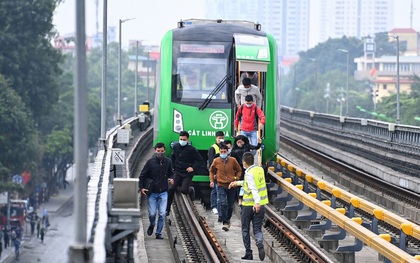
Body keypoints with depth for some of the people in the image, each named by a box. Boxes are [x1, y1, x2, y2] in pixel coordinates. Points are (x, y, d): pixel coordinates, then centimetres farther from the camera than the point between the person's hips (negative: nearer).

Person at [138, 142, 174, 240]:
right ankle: (152, 225, 30)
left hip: (163, 192, 1)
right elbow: (142, 176, 1)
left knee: (162, 214, -5)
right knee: (152, 213, -2)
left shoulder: (168, 161, 2)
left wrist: (171, 179, -2)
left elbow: (170, 173, 19)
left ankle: (159, 233, 8)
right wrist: (141, 187, -9)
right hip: (152, 192, -1)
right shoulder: (150, 162, -5)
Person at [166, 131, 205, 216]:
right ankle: (167, 209, -3)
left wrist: (193, 168, -20)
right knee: (171, 189, -11)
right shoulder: (176, 147, 4)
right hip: (177, 172, 4)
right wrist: (173, 166, 12)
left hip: (187, 174, -4)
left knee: (183, 190, -17)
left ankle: (191, 190, 22)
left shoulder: (191, 149, -11)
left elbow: (201, 161, -8)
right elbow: (173, 157, 24)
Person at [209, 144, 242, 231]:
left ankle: (228, 219, 35)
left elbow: (239, 170, 11)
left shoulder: (233, 160, -4)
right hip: (221, 186, -1)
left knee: (230, 205, 11)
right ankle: (225, 223, -15)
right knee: (223, 204, -16)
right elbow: (211, 171, 16)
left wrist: (236, 178, -2)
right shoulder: (216, 161, -3)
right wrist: (212, 180, 6)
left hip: (231, 186, 1)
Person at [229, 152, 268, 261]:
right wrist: (238, 183, 32)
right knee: (257, 229, 7)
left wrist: (257, 201, -42)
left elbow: (253, 188, -30)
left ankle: (248, 254, 12)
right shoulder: (260, 170, 6)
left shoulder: (249, 173, -16)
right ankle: (260, 245, -22)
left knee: (245, 230, 11)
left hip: (248, 205, -6)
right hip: (261, 205, 6)